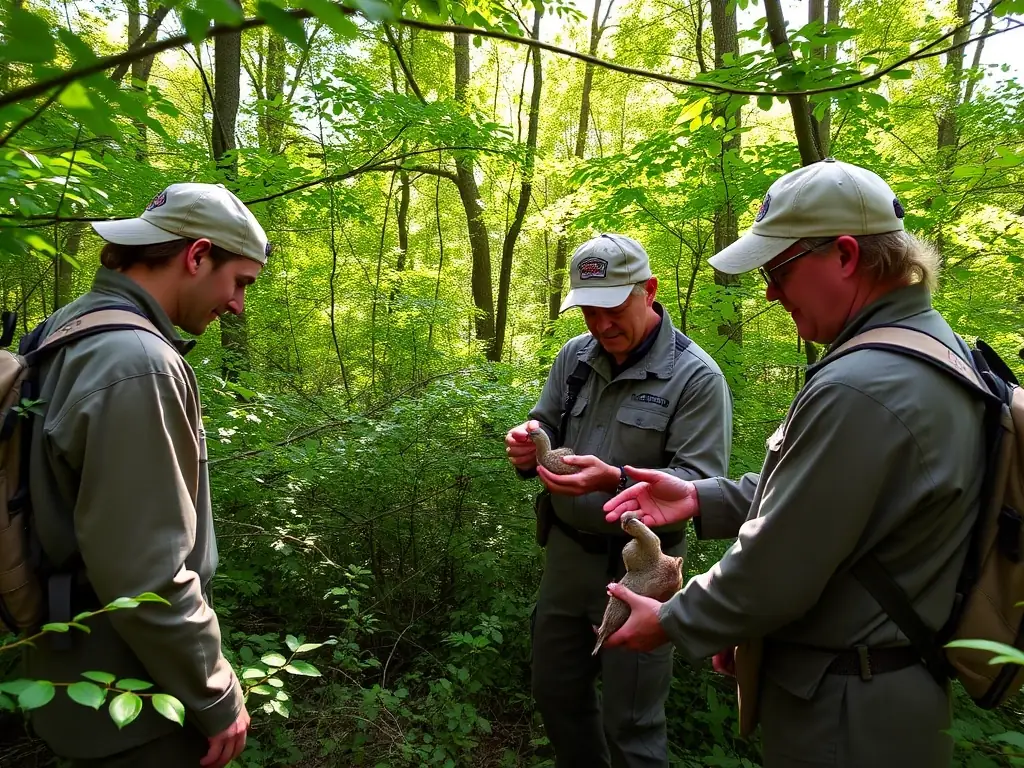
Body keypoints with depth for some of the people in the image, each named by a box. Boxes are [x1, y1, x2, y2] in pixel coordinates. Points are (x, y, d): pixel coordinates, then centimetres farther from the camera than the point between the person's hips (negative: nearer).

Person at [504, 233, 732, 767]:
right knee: (555, 692, 21)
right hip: (566, 550, 6)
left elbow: (701, 483, -18)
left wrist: (617, 481, -34)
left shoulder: (696, 377, -14)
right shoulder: (574, 356, 2)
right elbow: (546, 429, 10)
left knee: (629, 724, 8)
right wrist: (529, 448, -14)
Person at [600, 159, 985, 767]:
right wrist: (701, 499, 4)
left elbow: (773, 571, -26)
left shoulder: (858, 390, -31)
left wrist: (670, 624, -9)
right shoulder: (938, 347, 3)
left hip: (842, 714, -9)